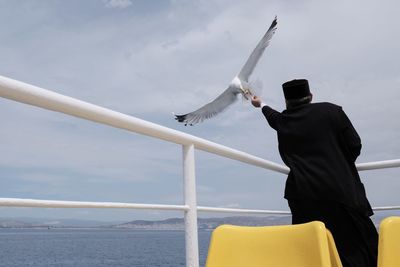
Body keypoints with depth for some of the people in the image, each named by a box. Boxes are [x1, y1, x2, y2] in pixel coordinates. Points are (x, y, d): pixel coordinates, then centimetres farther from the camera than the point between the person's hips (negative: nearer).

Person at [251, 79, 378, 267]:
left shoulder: (282, 121, 10)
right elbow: (354, 146, 0)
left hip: (303, 194, 2)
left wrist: (261, 105, 57)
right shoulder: (331, 111, 1)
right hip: (340, 188, -2)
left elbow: (272, 116, 34)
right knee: (361, 244, 8)